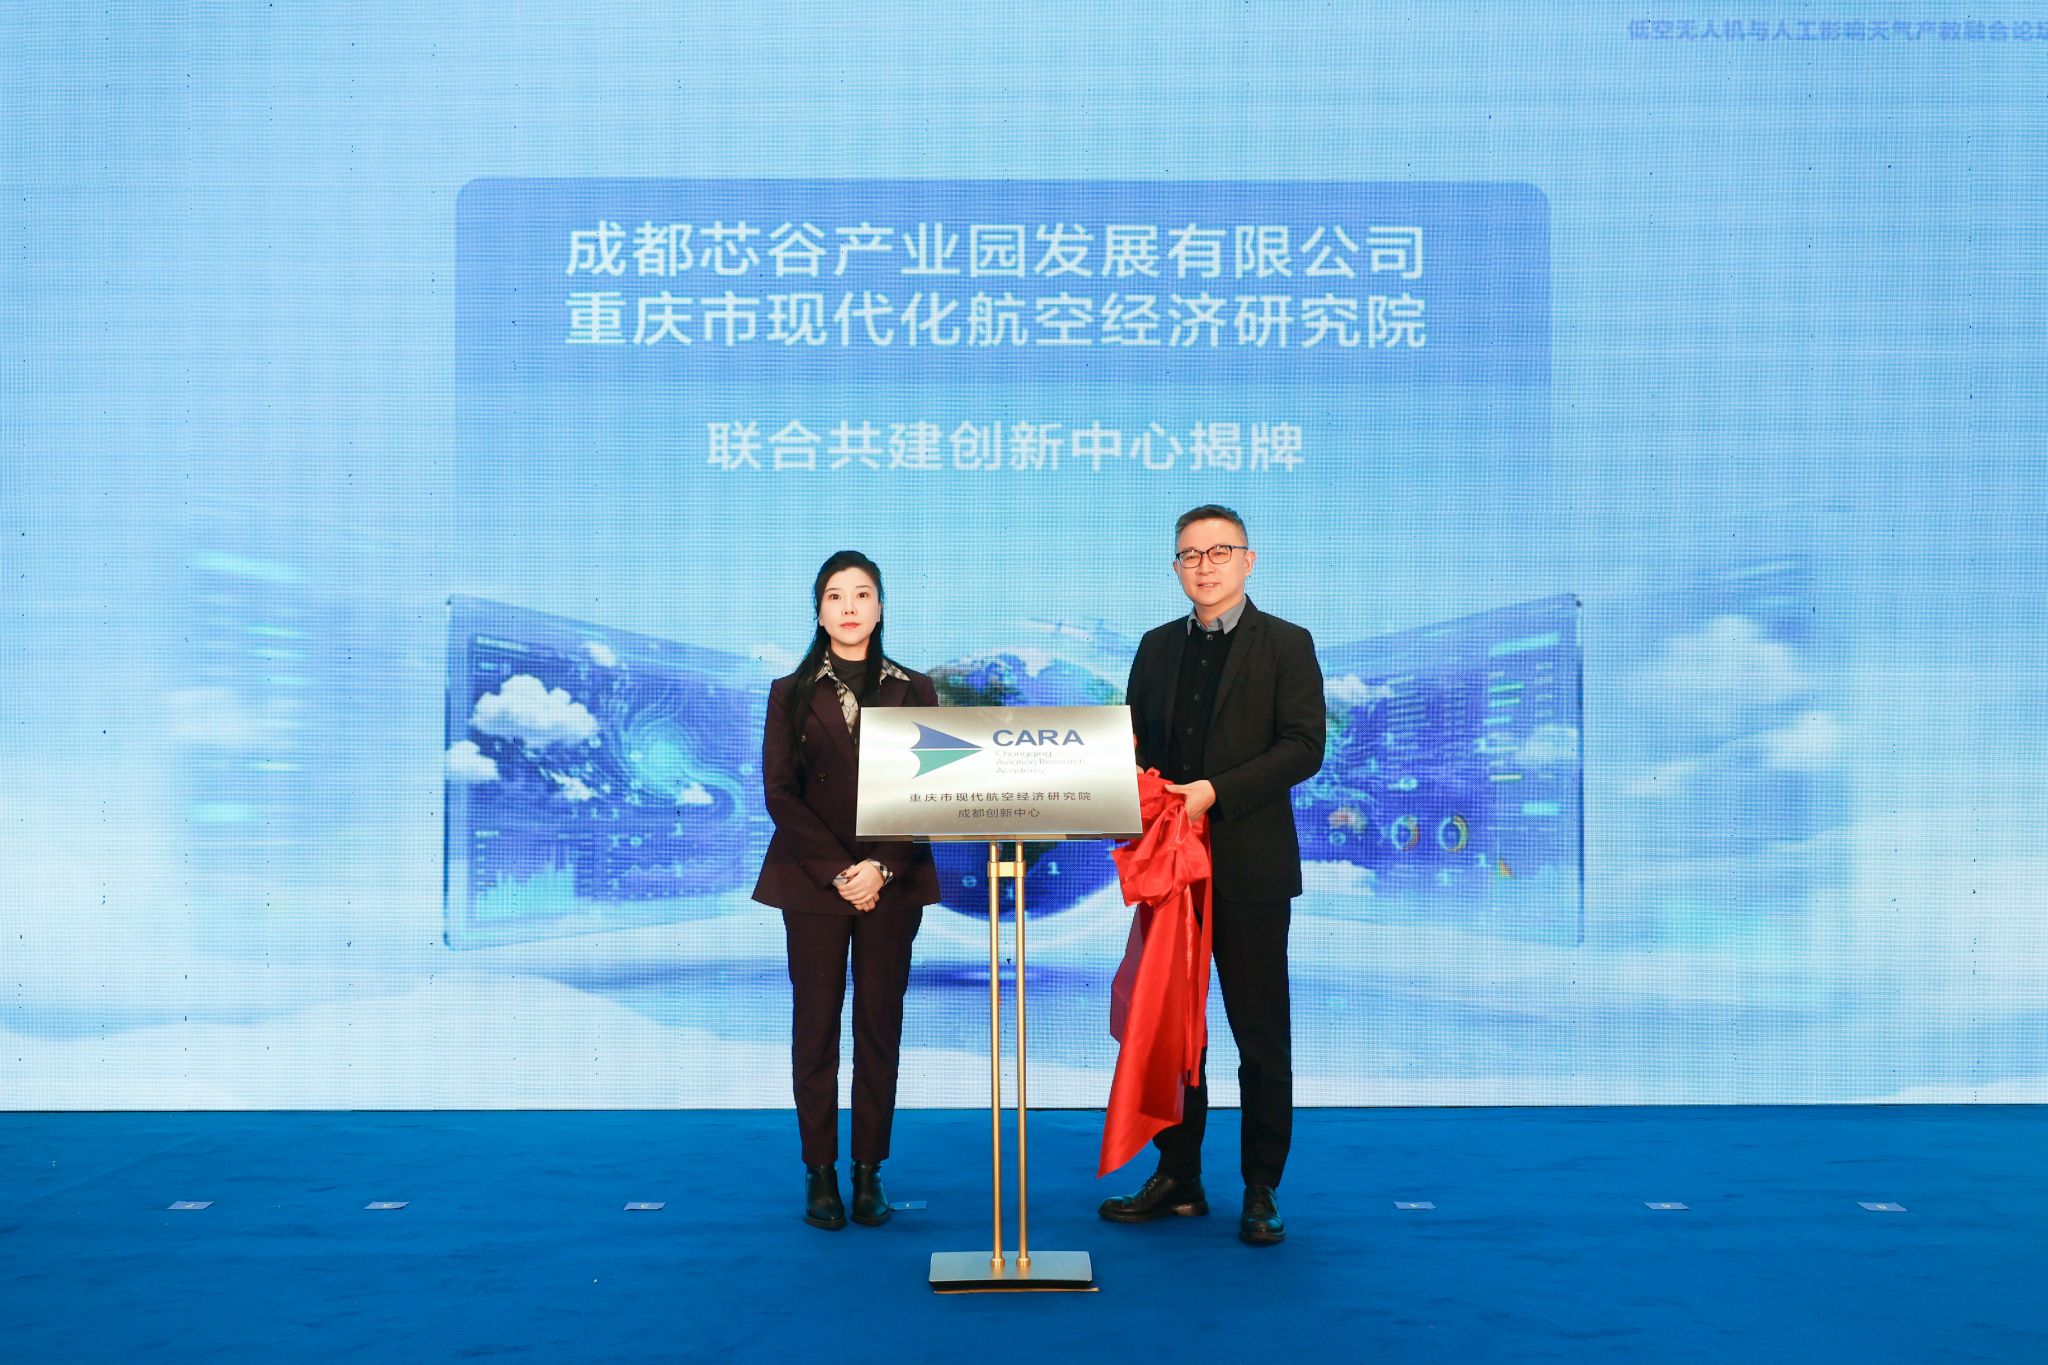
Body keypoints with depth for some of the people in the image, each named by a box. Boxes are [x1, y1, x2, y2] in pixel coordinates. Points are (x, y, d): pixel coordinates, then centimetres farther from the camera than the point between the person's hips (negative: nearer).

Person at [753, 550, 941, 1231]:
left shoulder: (914, 690, 8)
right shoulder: (791, 694, 7)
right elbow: (780, 794, 0)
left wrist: (882, 867, -11)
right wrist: (840, 871, -10)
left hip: (893, 882, 1)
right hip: (812, 879, 0)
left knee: (880, 1026, 2)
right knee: (816, 1026, 1)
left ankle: (869, 1173, 10)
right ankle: (820, 1174, 8)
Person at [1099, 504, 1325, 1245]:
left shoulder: (1286, 644, 0)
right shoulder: (1157, 647, 14)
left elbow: (1303, 746, -9)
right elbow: (1133, 740, 16)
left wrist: (1215, 791, -19)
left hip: (1249, 865, -4)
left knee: (1260, 1033, 3)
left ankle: (1261, 1190, 15)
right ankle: (1177, 1177, 21)